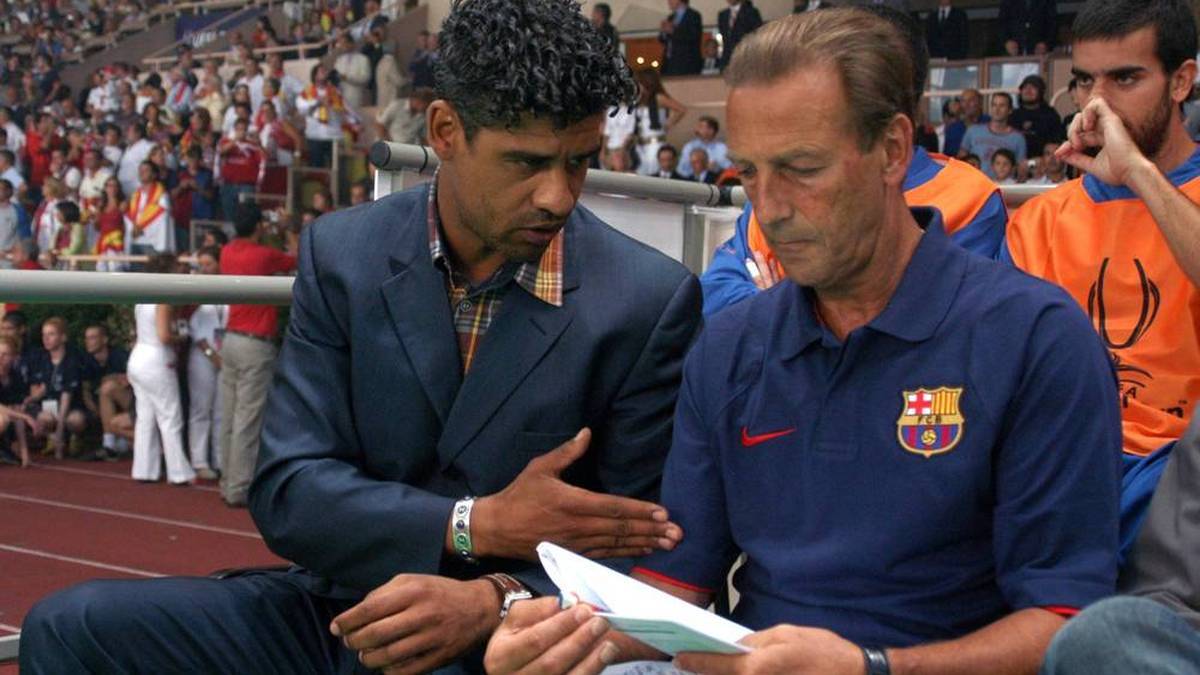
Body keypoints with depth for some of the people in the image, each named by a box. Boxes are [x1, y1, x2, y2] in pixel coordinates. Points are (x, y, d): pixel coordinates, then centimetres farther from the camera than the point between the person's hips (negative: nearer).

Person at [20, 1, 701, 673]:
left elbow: (635, 549, -4)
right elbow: (287, 492, -3)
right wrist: (480, 525, -17)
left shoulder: (652, 300, -7)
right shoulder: (341, 255, 0)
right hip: (337, 606, 4)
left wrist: (491, 599, -23)